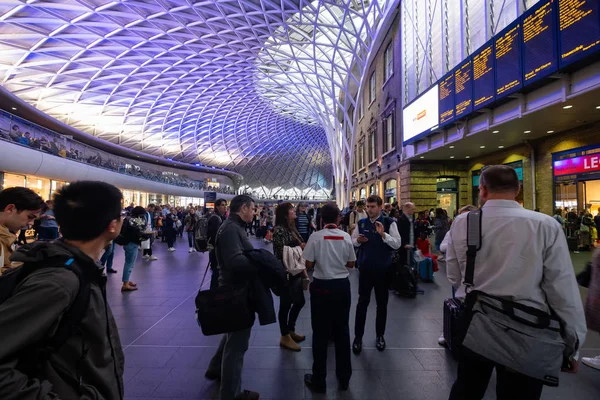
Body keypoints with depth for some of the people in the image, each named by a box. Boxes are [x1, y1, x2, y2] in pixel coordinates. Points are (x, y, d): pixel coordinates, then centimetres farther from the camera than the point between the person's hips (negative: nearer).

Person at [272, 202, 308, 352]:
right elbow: (282, 252, -21)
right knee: (285, 304, 6)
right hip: (285, 273, -9)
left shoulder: (291, 228, 11)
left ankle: (290, 330, 37)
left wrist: (303, 270, 15)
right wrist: (300, 247, -15)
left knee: (299, 301, 18)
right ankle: (285, 337, 24)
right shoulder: (279, 230, -15)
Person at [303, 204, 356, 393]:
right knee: (342, 331, 18)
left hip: (321, 286, -2)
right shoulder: (346, 237, -6)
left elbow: (309, 265, -11)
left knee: (320, 332, 12)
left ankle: (319, 379, 27)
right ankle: (344, 377, 34)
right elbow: (350, 264, 2)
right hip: (342, 286, 3)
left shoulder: (315, 237, -13)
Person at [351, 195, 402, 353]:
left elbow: (397, 244, -13)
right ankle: (358, 337, 20)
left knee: (382, 303, 14)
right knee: (362, 302, 6)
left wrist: (383, 234, -28)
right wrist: (358, 240, -15)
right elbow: (352, 242, 8)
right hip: (365, 268, 1)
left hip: (383, 269, -1)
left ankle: (380, 335, 34)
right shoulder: (361, 223, 2)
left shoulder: (389, 223, -7)